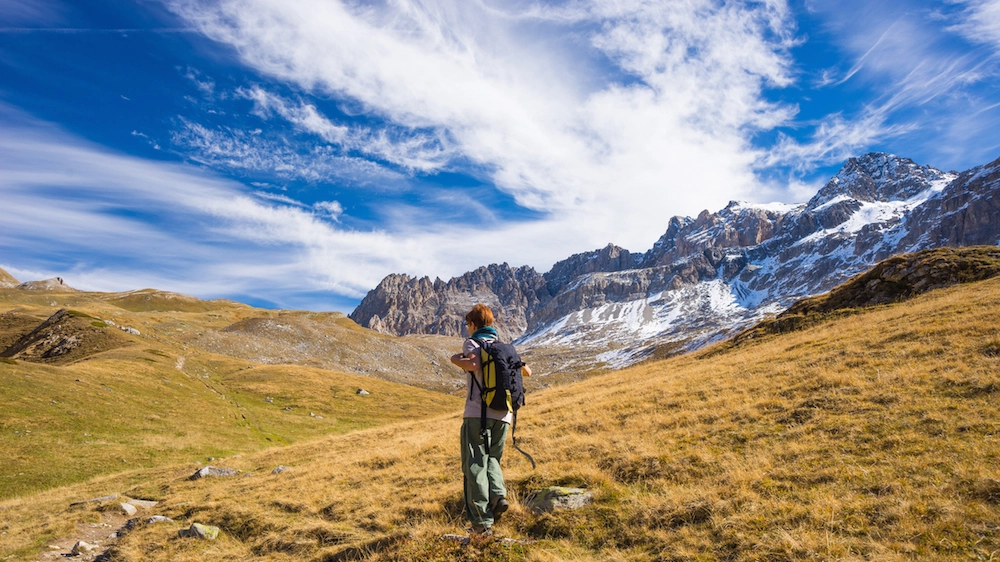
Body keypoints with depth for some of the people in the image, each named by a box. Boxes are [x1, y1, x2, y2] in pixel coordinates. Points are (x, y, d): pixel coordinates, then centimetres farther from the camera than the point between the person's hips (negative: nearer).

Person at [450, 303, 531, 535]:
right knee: (491, 459, 22)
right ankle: (499, 495, -1)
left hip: (478, 413, -5)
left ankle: (482, 522, 0)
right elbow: (526, 371, 18)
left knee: (475, 465, 2)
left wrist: (456, 359, -1)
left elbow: (474, 365, -19)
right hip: (503, 414, 5)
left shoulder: (472, 343, 1)